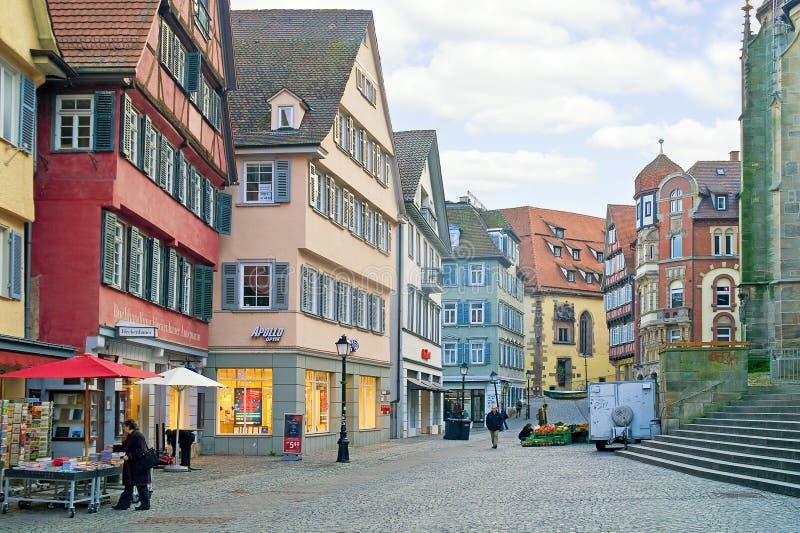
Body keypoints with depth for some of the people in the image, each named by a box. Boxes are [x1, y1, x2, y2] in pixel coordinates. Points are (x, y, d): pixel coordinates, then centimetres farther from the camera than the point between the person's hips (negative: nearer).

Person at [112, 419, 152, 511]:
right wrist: (113, 447, 29)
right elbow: (124, 447, 28)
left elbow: (140, 451, -22)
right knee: (128, 485, 12)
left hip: (139, 466, -10)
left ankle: (145, 504, 6)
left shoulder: (138, 436, -17)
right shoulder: (130, 437, 15)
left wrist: (129, 456, -23)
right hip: (132, 466, 10)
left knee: (141, 486, -2)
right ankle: (123, 504, 15)